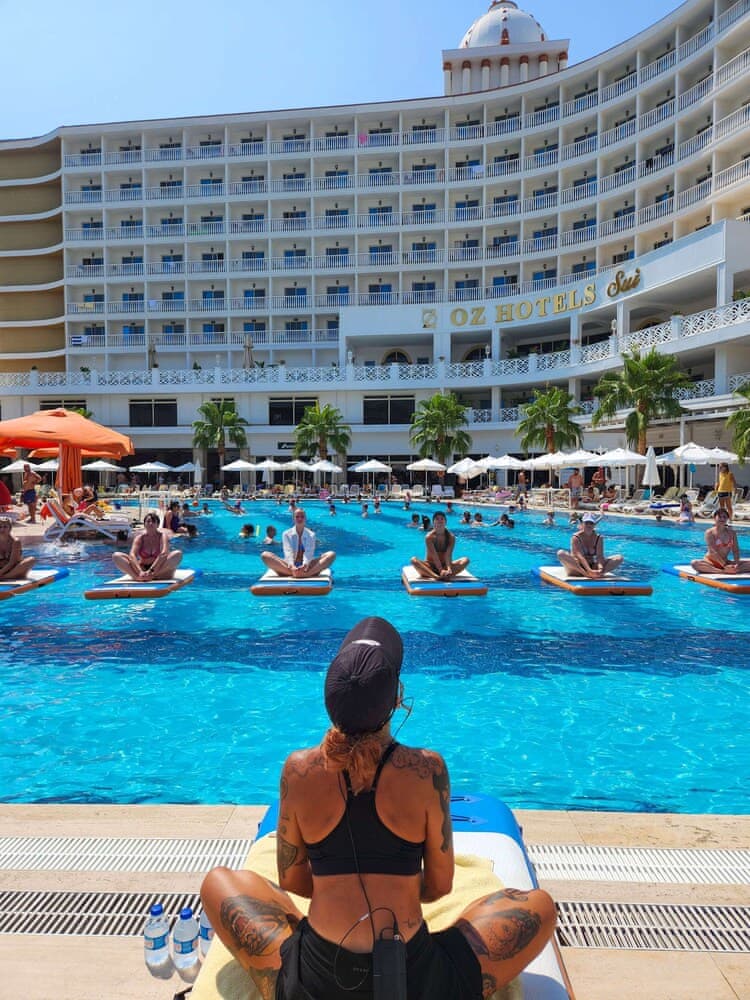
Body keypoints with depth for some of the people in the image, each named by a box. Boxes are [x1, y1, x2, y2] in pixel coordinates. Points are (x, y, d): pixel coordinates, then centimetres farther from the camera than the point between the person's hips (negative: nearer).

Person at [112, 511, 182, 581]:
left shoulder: (162, 535, -5)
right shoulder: (140, 537, -1)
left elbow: (164, 554, -23)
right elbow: (132, 555, -17)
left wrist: (151, 570, -36)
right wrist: (140, 572, -34)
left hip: (161, 570, -2)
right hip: (142, 569, 2)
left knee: (178, 554, -29)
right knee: (116, 556, -15)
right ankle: (138, 577, -35)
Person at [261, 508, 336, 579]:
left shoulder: (311, 535, 7)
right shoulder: (286, 534, 6)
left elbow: (309, 553, -10)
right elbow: (288, 553, -10)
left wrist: (305, 565, -33)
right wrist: (292, 566, -32)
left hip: (307, 568, 1)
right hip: (291, 567, 0)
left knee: (331, 554, -23)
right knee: (265, 555, -23)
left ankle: (306, 573, -44)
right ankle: (292, 572, -43)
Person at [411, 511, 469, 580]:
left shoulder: (451, 536, -7)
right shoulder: (429, 536, -13)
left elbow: (448, 555, -17)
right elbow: (434, 556, -21)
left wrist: (449, 568, -34)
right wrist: (441, 570, -33)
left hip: (444, 565, 2)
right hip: (431, 566, -2)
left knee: (465, 560, -19)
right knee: (414, 559, -30)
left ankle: (448, 575, -43)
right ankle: (436, 576, -47)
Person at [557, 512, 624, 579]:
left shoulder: (598, 538, 2)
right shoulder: (576, 538, -9)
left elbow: (600, 556, -12)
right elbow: (581, 557, -23)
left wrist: (600, 569, -33)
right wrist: (589, 570, -39)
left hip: (593, 567, 4)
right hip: (577, 569, -3)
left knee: (619, 558, -13)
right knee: (561, 553, -32)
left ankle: (597, 573, -35)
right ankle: (585, 573, -38)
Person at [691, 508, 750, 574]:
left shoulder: (732, 532, 7)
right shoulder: (710, 532, -8)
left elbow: (735, 550, 2)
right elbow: (713, 552, -17)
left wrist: (737, 564, -16)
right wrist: (725, 565, -26)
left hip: (726, 562, 4)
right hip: (711, 563, -4)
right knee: (694, 563, -36)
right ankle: (724, 571, -37)